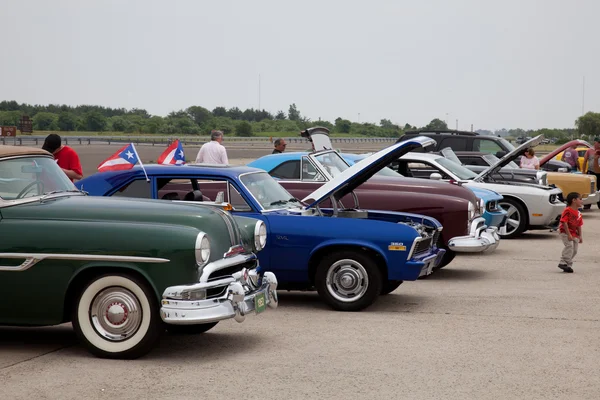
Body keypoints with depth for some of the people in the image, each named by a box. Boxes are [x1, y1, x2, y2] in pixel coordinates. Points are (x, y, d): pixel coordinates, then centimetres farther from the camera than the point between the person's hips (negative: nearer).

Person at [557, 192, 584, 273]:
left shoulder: (578, 213, 10)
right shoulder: (567, 210, -14)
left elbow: (579, 225, 16)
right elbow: (564, 222, -19)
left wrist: (580, 236, 11)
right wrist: (568, 234, -22)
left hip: (575, 235, 8)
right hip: (565, 233, -8)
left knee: (574, 250, 5)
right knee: (569, 245, -24)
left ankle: (568, 266, 13)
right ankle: (563, 262, -22)